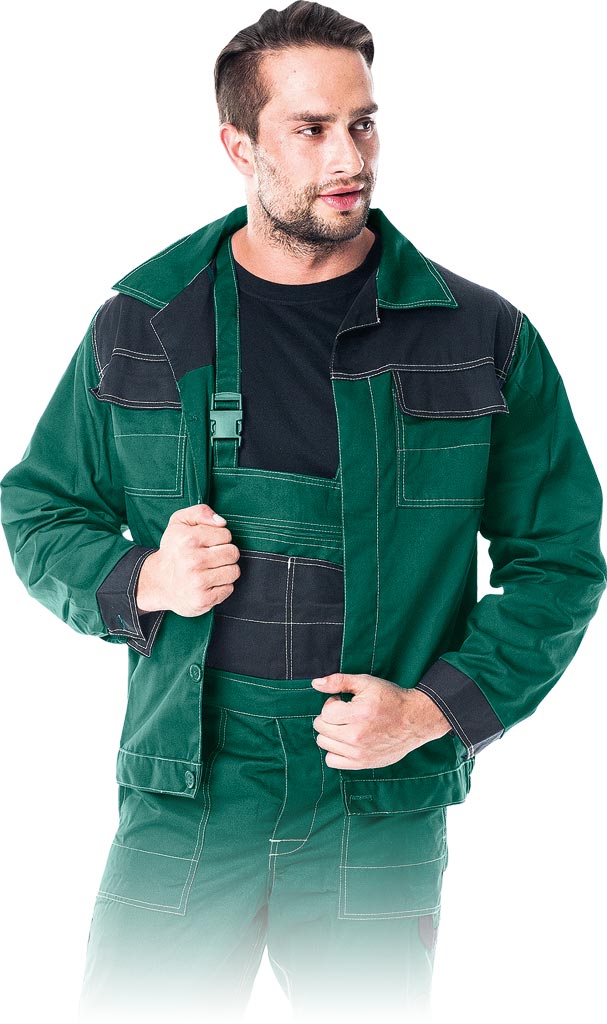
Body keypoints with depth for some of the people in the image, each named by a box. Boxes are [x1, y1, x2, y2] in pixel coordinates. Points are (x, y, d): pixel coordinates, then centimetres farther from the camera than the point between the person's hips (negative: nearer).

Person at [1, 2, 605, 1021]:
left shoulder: (482, 337, 1)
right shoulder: (138, 326, 5)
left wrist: (433, 708, -8)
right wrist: (142, 581, -7)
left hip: (384, 814, 0)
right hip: (180, 805, 1)